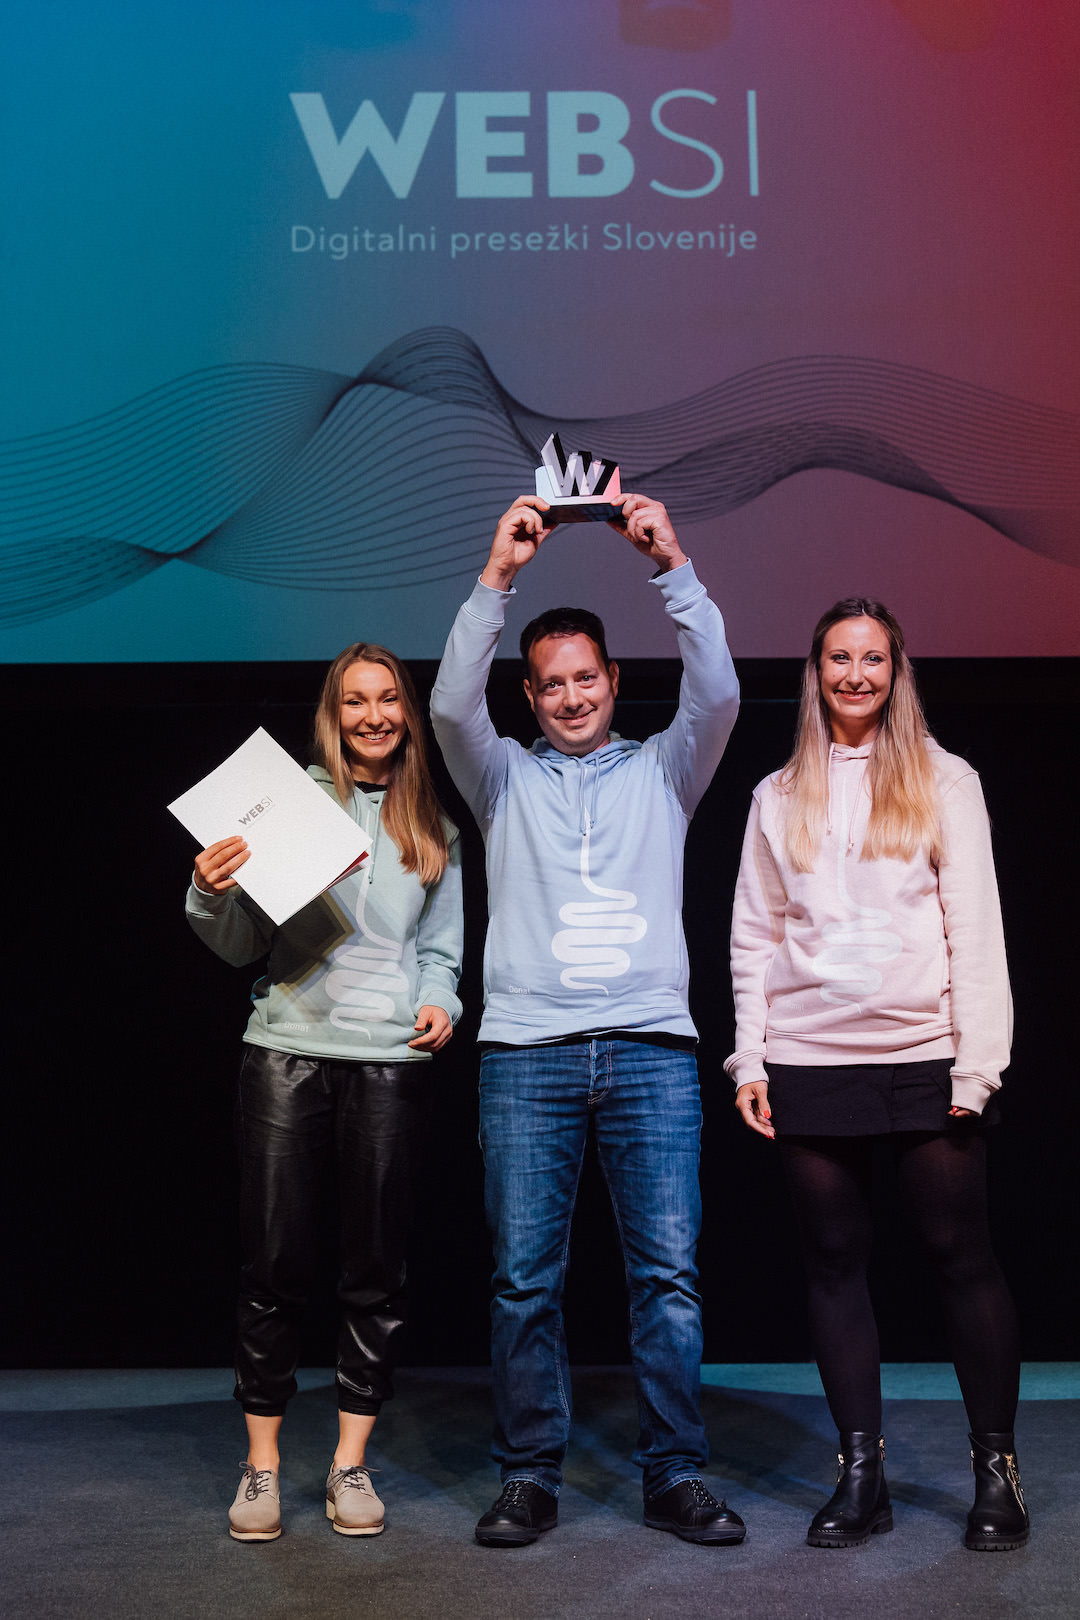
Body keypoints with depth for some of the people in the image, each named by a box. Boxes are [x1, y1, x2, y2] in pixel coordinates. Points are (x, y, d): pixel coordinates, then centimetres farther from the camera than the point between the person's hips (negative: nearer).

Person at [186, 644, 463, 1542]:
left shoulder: (433, 829, 13)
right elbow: (244, 944, 4)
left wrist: (440, 1001, -3)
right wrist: (210, 894, -16)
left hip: (392, 1059, 2)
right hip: (287, 1048, -2)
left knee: (378, 1267, 5)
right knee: (274, 1262, 0)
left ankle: (351, 1461, 18)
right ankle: (261, 1465, 13)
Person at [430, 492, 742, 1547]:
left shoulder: (661, 772, 17)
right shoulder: (505, 778, 16)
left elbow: (717, 693, 1)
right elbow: (451, 706, -2)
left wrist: (671, 567, -8)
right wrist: (498, 575, -9)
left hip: (651, 1045, 0)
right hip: (527, 1049, 0)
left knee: (668, 1270, -2)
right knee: (523, 1277, 0)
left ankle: (673, 1478, 7)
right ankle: (530, 1479, 10)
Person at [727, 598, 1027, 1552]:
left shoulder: (945, 781, 7)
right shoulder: (779, 796, 13)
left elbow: (975, 926, 2)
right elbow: (753, 937, 13)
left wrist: (979, 1059, -6)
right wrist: (748, 1060, 5)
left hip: (924, 1052, -2)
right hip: (809, 1060, 2)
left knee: (961, 1255, -1)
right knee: (835, 1261, 4)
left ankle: (997, 1469, 9)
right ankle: (862, 1477, 12)